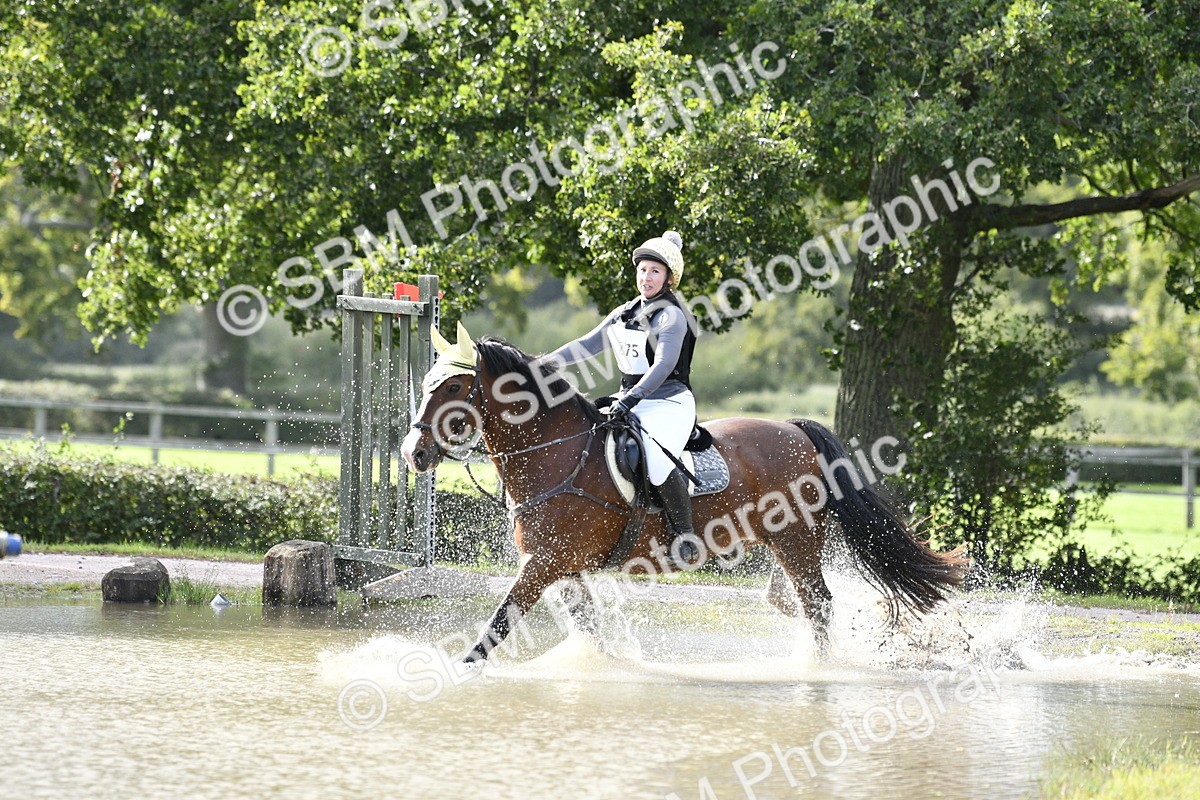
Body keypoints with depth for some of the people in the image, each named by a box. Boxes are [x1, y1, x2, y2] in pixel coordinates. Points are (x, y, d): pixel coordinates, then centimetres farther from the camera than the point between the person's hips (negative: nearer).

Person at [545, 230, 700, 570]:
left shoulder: (672, 316, -9)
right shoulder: (624, 314, 15)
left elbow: (663, 366, -21)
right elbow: (588, 344, 19)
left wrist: (632, 398, -32)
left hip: (669, 404, -9)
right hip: (630, 403, 9)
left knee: (655, 461, -34)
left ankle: (684, 539, -23)